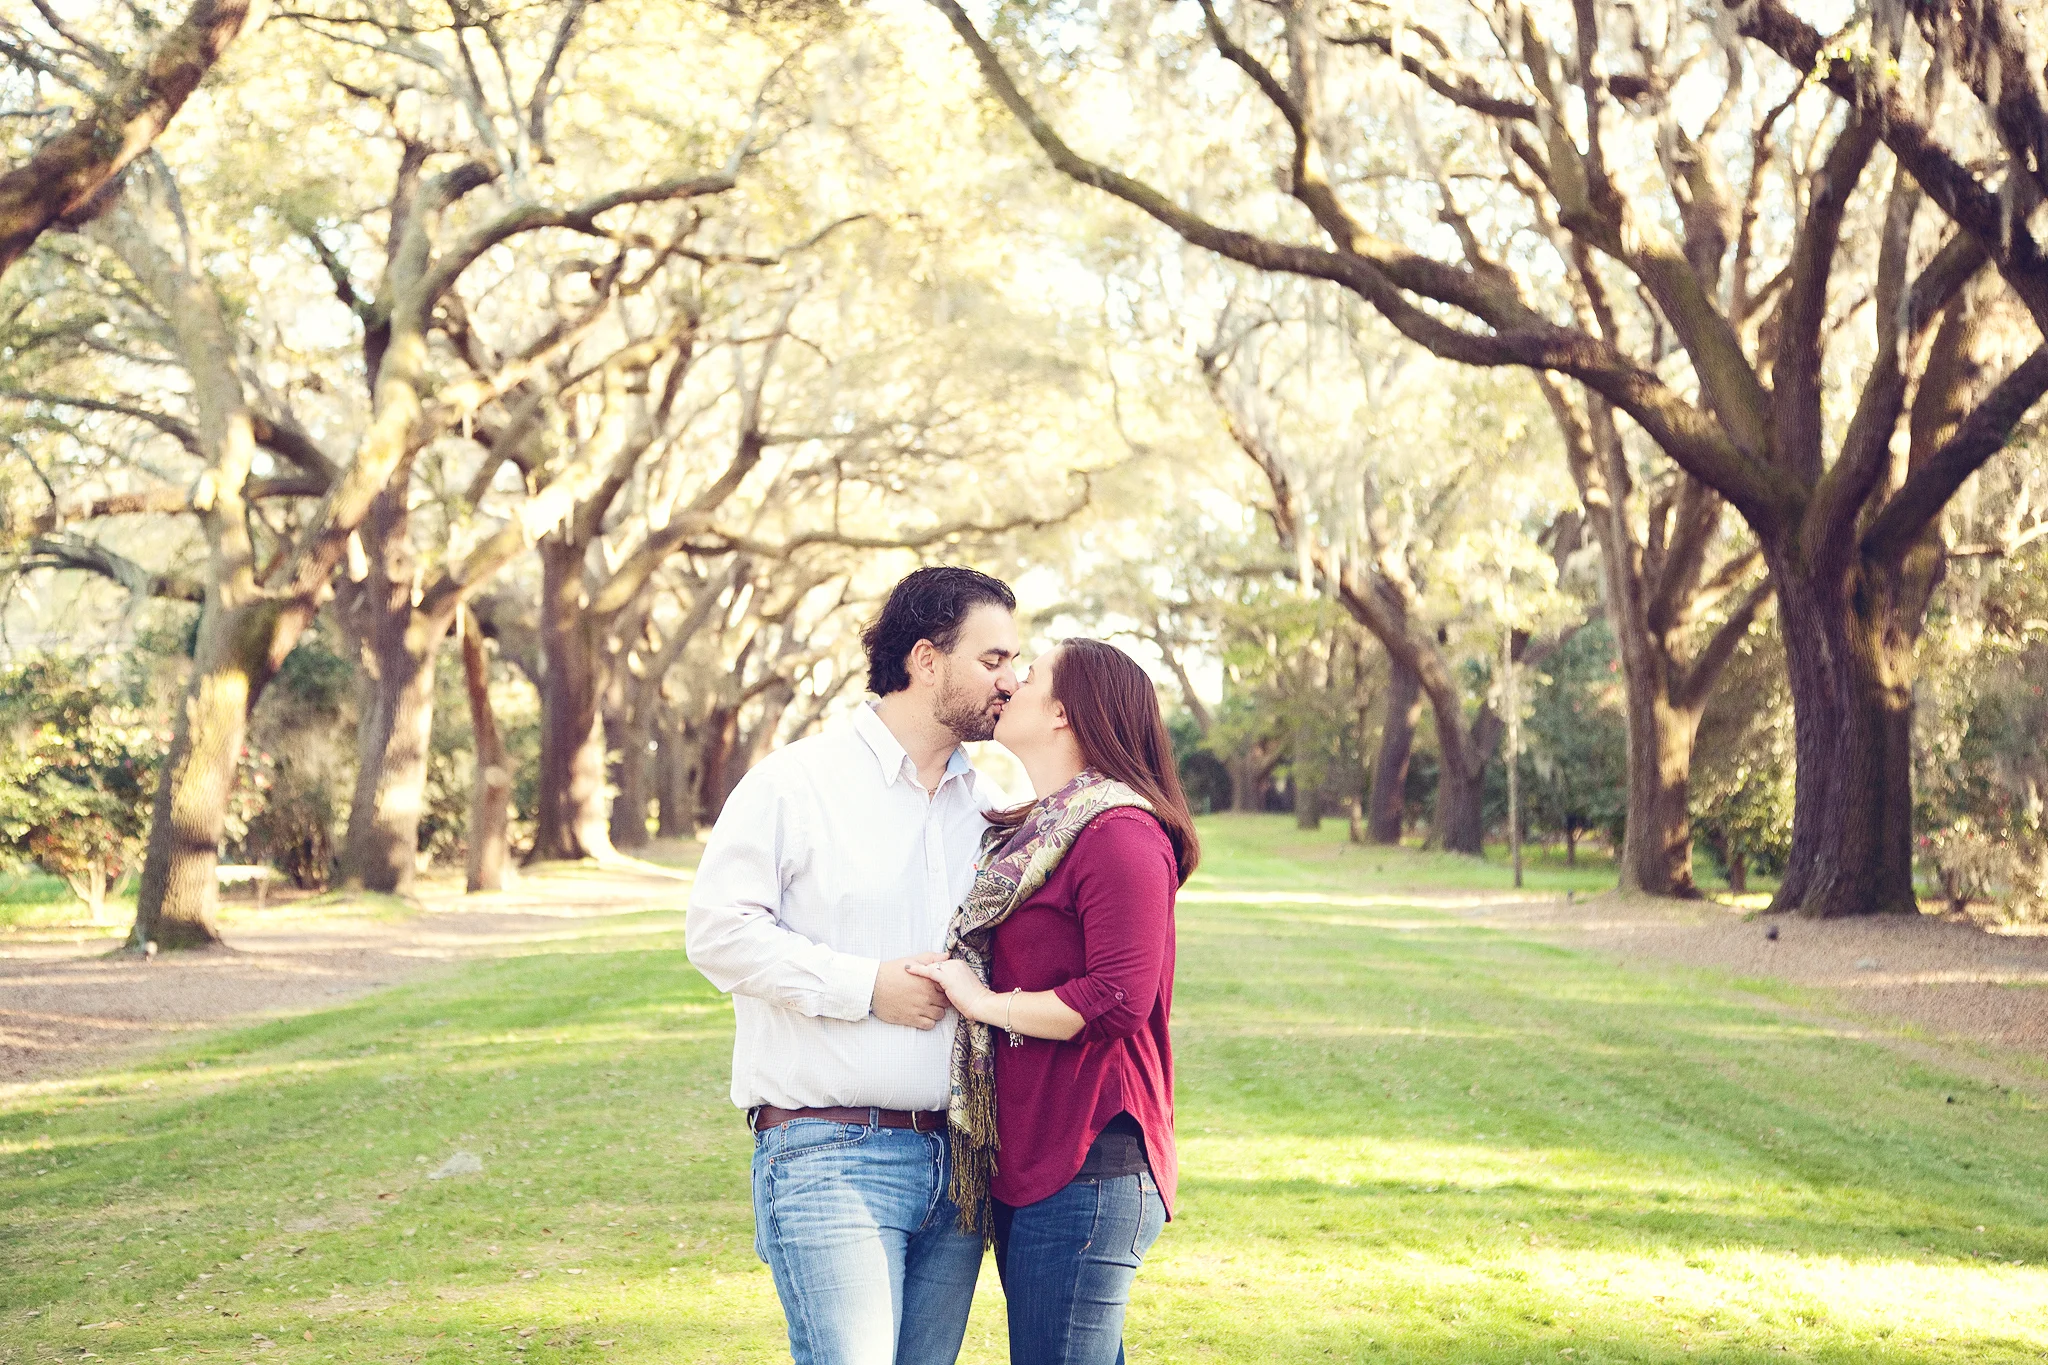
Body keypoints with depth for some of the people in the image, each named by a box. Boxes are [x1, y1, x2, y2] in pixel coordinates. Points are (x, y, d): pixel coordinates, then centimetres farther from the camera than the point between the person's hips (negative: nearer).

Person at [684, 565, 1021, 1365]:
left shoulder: (987, 805, 15)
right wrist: (868, 988, -13)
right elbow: (719, 930, -10)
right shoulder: (797, 782, -3)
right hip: (829, 1156, -6)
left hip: (958, 1163, 6)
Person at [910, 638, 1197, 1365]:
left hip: (1087, 1167, -10)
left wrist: (986, 1002, -13)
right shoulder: (1032, 832, 19)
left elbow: (1117, 1001, -21)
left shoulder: (1120, 834, -13)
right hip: (1026, 1163, 10)